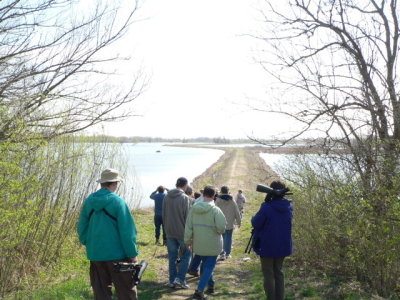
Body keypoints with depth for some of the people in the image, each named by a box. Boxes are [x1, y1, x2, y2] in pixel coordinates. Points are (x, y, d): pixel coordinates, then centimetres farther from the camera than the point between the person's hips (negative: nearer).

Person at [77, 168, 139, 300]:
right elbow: (127, 231, -14)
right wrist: (133, 254, -7)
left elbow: (82, 227, 9)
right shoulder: (117, 201, -13)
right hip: (117, 254, -5)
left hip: (95, 254, 5)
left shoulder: (88, 201, 3)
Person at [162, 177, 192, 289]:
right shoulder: (185, 198, -13)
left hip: (169, 232, 5)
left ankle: (172, 281, 17)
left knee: (172, 257, 12)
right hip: (181, 232, -5)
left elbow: (163, 215, 9)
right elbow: (187, 217, -12)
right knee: (186, 255, 10)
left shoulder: (166, 197, 4)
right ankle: (180, 278, 2)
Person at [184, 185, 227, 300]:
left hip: (199, 244, 4)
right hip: (212, 245, -4)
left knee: (205, 264, 23)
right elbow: (221, 227, -24)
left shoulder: (193, 208, -5)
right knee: (209, 266, 6)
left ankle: (210, 285, 38)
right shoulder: (215, 210, -18)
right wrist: (219, 231, -1)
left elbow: (188, 227, -1)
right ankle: (199, 290, -3)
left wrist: (188, 241, 10)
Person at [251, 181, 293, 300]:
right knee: (278, 273, 18)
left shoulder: (267, 207, -22)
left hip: (267, 245, -5)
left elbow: (255, 223, -14)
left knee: (268, 274, 7)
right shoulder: (289, 206, -2)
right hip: (283, 246, 5)